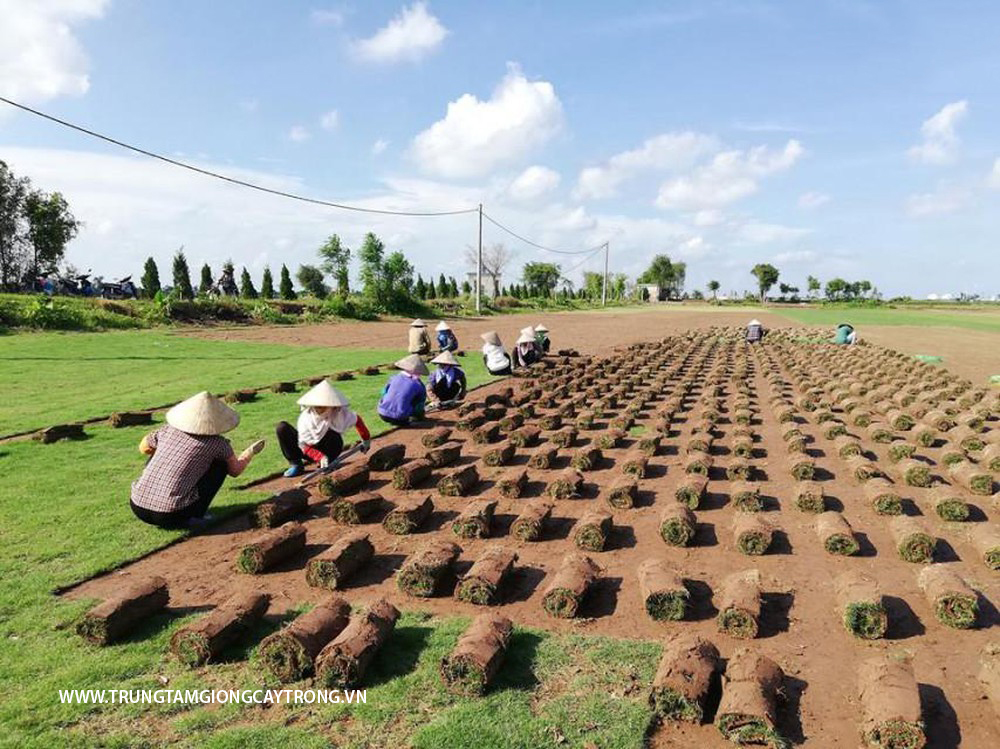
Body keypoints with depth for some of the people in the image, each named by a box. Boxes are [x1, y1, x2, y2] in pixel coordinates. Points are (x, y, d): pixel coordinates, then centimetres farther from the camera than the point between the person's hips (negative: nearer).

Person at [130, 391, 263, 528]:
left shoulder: (167, 430, 7)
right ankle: (196, 515, 7)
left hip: (138, 508, 4)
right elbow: (235, 470, 15)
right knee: (221, 463, 10)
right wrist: (251, 452, 33)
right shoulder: (217, 443, -3)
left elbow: (144, 448, 29)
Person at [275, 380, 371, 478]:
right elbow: (304, 445, -20)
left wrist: (366, 439, 12)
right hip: (309, 451, 1)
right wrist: (320, 457, -37)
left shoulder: (341, 414, -19)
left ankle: (329, 464, -13)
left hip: (328, 452, -1)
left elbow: (357, 420, 1)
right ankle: (295, 464, -12)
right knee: (282, 427, -21)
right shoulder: (305, 417, -22)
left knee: (333, 434, -37)